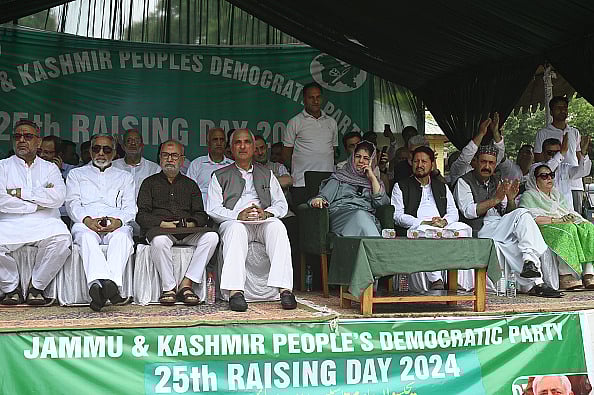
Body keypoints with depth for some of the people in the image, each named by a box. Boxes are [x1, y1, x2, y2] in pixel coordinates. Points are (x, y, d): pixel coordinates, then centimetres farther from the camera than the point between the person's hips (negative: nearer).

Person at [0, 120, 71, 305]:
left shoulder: (49, 168, 19)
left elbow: (58, 197, -2)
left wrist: (19, 193, -4)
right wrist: (37, 203, -3)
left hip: (44, 224, 0)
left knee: (62, 239, -32)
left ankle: (36, 286, -12)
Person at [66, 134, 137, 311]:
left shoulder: (124, 177, 28)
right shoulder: (76, 174, 26)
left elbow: (130, 208, 14)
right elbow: (72, 204, 10)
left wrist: (119, 221, -10)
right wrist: (87, 220, -11)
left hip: (116, 225, 1)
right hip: (85, 223, 0)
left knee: (122, 236, -37)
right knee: (87, 237, -38)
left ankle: (110, 281, -59)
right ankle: (98, 282, -60)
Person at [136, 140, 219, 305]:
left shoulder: (190, 184, 25)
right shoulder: (150, 183, 18)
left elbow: (201, 215, 15)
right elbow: (141, 215, 5)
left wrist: (191, 223, -8)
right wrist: (163, 223, -11)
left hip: (188, 231, 2)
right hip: (159, 229, -2)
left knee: (211, 236, -28)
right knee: (159, 240, -38)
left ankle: (186, 285, -26)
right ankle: (168, 288, -24)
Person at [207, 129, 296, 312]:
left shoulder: (266, 174, 25)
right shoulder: (220, 176, 19)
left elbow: (281, 205, 14)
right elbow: (212, 209, 5)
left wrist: (266, 213, -9)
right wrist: (238, 215, -13)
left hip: (263, 222, 1)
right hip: (234, 221, -1)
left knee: (277, 226, -33)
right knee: (236, 229, -37)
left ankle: (285, 289, -43)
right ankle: (235, 292, -49)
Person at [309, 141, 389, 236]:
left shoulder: (374, 181, 28)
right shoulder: (340, 176, 24)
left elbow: (381, 202, 8)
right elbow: (325, 196, 9)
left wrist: (372, 177, 9)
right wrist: (318, 200, -15)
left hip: (368, 217, 1)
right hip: (340, 214, -1)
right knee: (360, 215, -36)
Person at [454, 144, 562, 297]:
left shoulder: (497, 182, 23)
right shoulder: (464, 182, 4)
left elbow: (508, 214, 18)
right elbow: (468, 211, -11)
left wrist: (510, 199, -4)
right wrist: (496, 199, -18)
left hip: (502, 227, 6)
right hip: (481, 232, -6)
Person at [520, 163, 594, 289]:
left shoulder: (557, 195, 31)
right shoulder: (528, 196, 8)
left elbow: (571, 213, 23)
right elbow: (531, 218, -10)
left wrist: (572, 217, -2)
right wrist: (558, 220, -15)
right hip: (544, 229, -6)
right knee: (567, 228, -36)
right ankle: (565, 276, -42)